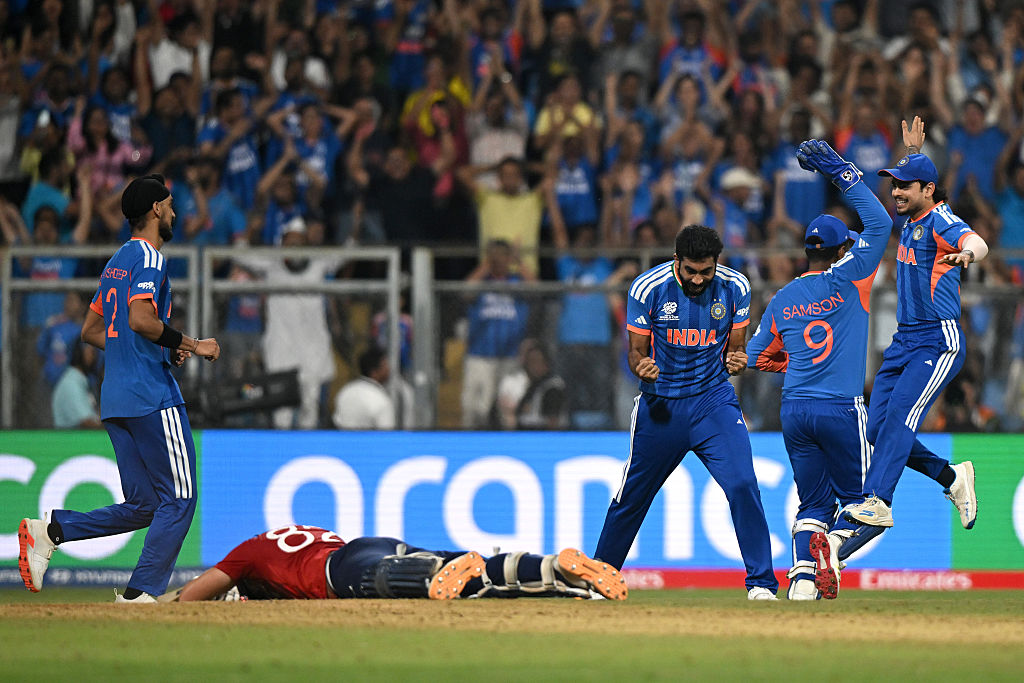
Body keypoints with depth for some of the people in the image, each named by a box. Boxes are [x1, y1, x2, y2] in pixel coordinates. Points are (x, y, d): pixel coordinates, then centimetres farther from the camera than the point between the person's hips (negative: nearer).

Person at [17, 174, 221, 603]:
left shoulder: (118, 262, 21)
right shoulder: (149, 258, -8)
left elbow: (91, 330, 25)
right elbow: (141, 320, -23)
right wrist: (192, 345, -11)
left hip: (115, 402, 9)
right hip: (153, 397, -9)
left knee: (142, 507, 10)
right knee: (179, 499, -4)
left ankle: (49, 530, -1)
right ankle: (140, 593, -9)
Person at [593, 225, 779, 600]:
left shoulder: (734, 288, -7)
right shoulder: (647, 288, -12)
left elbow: (733, 349, 4)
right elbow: (636, 351, -4)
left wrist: (736, 361, -20)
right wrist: (642, 368, -27)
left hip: (714, 400, 0)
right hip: (660, 403, 0)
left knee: (742, 485, -18)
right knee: (632, 496, 11)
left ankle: (761, 582, -10)